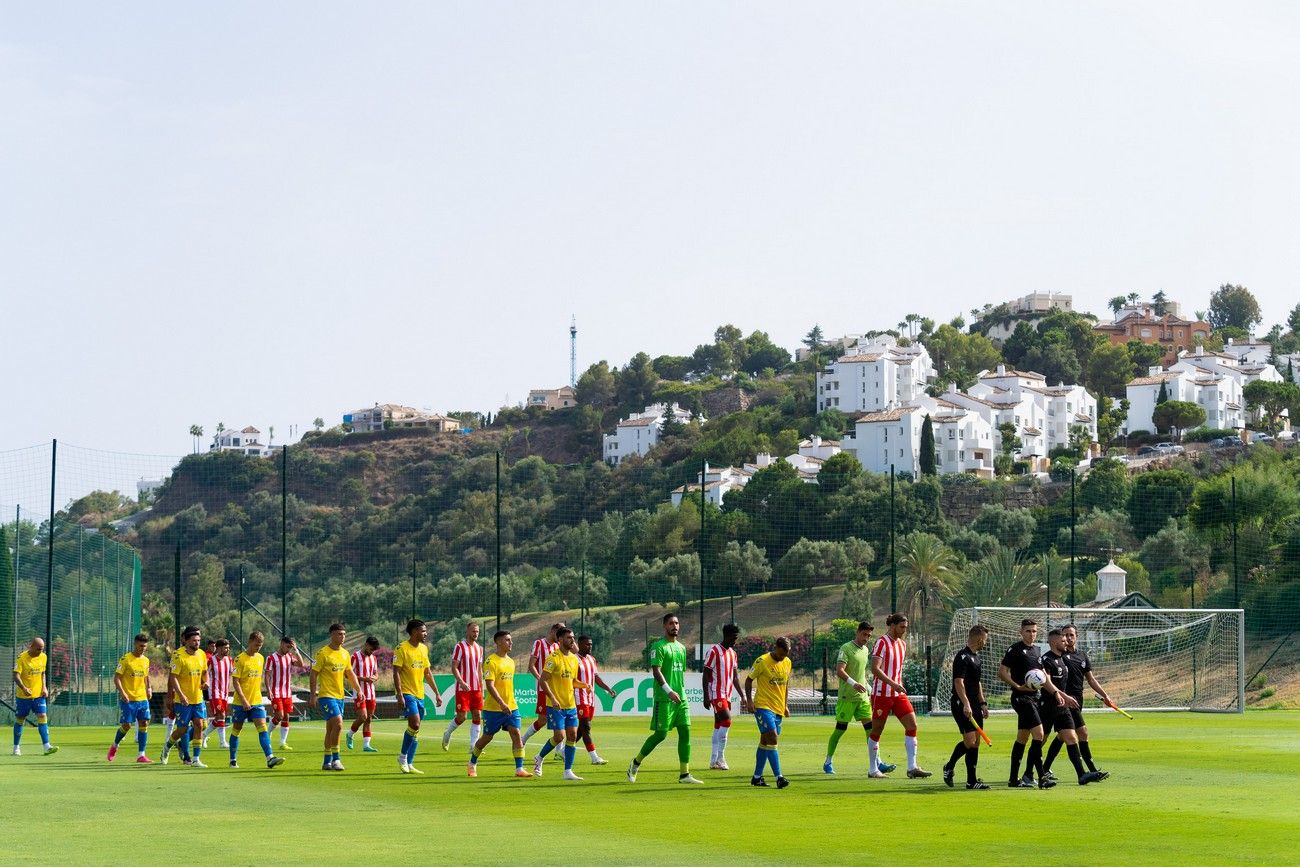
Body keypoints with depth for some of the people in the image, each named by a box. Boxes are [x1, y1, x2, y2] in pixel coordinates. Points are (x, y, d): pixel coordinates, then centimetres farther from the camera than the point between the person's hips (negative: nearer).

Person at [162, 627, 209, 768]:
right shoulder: (178, 656, -15)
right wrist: (181, 695, -26)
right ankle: (168, 747, 30)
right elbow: (173, 677, -17)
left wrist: (205, 682, -2)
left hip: (198, 698, 5)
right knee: (182, 729, 0)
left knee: (199, 725, -4)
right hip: (183, 700, -5)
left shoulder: (202, 655, 4)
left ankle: (195, 759, 0)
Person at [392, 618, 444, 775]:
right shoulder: (402, 649, -9)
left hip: (419, 694, 7)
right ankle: (403, 756, -2)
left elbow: (427, 673, 19)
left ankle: (409, 764, 11)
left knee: (415, 728, 6)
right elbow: (396, 672, -13)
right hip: (407, 693, -7)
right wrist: (399, 695, -20)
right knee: (415, 724, -19)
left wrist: (437, 693, 16)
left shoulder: (424, 649, 12)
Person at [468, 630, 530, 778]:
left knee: (516, 734, -8)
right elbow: (489, 685, -20)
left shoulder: (511, 662, 11)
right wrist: (501, 704, -28)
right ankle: (472, 765, 26)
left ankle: (519, 769, -9)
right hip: (493, 708, -6)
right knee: (487, 737, 5)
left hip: (511, 707, 6)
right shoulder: (491, 661, -13)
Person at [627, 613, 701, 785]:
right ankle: (636, 763, 12)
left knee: (685, 733, 0)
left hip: (680, 698, 7)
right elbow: (656, 671, -16)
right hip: (663, 699, -7)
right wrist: (669, 691, -25)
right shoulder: (659, 646, -7)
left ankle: (684, 774, 2)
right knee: (660, 734, -6)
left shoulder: (681, 647, 17)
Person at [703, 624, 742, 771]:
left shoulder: (733, 653, 15)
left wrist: (742, 696, 10)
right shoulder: (713, 651, -9)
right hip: (716, 694, -8)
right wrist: (706, 697, -14)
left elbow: (735, 676, 18)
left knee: (719, 726, 7)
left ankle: (714, 761, 9)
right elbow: (706, 675, -9)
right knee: (726, 721, -17)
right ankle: (720, 758, -15)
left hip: (727, 695, 8)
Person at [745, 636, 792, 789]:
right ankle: (779, 777, -19)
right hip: (763, 706, -7)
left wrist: (786, 704, 16)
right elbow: (749, 679, -2)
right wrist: (749, 700, -10)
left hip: (778, 708, 7)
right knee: (772, 738, -16)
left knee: (765, 741, 12)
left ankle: (757, 777, 20)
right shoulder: (762, 661, -10)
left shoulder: (787, 662, 9)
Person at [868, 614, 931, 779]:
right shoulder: (881, 643, -11)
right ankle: (873, 770, 12)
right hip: (881, 693, -7)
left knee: (912, 725, -5)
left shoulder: (902, 644, 14)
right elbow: (875, 668, -20)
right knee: (877, 731, 2)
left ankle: (912, 768, -5)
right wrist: (893, 684, -28)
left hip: (898, 693, 7)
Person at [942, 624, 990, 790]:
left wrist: (982, 703, 22)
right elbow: (959, 682, -22)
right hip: (962, 705, -9)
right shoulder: (963, 657, -13)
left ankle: (972, 780, 15)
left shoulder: (975, 656, 17)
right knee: (970, 740, -14)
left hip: (974, 705, 9)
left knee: (975, 742, 7)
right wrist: (966, 704, -29)